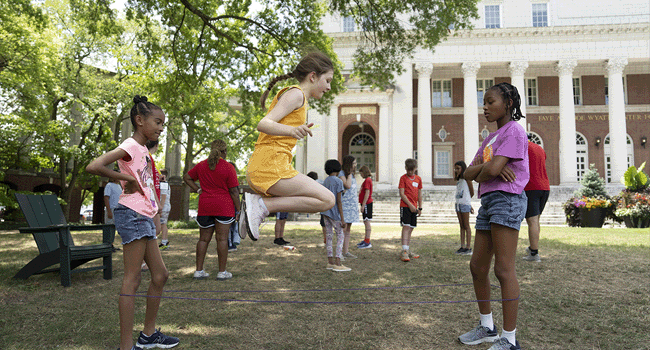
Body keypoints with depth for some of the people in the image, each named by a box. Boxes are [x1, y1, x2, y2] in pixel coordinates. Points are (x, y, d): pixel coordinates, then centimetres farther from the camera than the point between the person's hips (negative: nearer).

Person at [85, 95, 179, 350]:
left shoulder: (143, 149, 17)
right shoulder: (130, 147, -11)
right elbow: (93, 167, -25)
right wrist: (127, 179, -17)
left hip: (145, 217, 10)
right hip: (132, 214, -10)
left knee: (160, 275, 13)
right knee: (132, 278, -6)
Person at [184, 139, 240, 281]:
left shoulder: (201, 165, 8)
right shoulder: (228, 167, -7)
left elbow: (187, 177, 19)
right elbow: (234, 191, -7)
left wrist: (198, 190, 11)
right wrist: (238, 209, -1)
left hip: (205, 206, 4)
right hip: (224, 207, -4)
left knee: (203, 239, 11)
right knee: (222, 239, 1)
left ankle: (199, 270, 15)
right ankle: (222, 272, 7)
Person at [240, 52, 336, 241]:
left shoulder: (290, 94, 23)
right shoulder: (296, 94, -6)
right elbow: (263, 124, -19)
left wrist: (299, 130, 34)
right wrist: (292, 130, -36)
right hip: (271, 168, -10)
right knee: (327, 200, -10)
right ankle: (261, 205, -12)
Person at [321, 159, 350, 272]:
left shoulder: (325, 181, 10)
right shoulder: (338, 182, -12)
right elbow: (339, 201, -15)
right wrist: (342, 219, -13)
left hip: (325, 212, 7)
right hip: (334, 212, -7)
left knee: (329, 235, 9)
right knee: (340, 235, -1)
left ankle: (330, 262, 12)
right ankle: (337, 264, -7)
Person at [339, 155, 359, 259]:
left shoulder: (352, 174, 18)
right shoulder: (341, 174, -8)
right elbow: (347, 185, -23)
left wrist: (357, 200, 16)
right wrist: (349, 173, -14)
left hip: (352, 205, 9)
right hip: (345, 204, -9)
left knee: (348, 230, 10)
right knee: (343, 229, -7)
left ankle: (346, 252, 14)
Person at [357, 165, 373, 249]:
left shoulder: (367, 180, -14)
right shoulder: (368, 180, 16)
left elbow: (367, 193, -20)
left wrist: (363, 205, -20)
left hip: (367, 203, -10)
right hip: (367, 203, 10)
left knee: (367, 222, -7)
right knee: (366, 222, 15)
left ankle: (367, 242, -5)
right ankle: (365, 240, 23)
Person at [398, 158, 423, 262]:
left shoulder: (418, 179, 13)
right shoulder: (403, 178, -2)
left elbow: (419, 194, 17)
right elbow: (401, 193, -9)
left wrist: (420, 207, 13)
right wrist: (410, 205, -13)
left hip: (414, 207, 5)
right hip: (405, 206, -5)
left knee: (411, 228, 10)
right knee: (406, 227, -13)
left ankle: (408, 251, 18)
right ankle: (404, 252, -16)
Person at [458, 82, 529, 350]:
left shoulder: (514, 131, -5)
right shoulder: (490, 139, 22)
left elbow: (492, 169, -19)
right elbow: (469, 174, 11)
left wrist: (481, 174, 3)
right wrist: (485, 167, -9)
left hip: (507, 199, -9)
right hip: (487, 201, 9)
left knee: (503, 269, -9)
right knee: (477, 267, 11)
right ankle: (487, 327, 26)